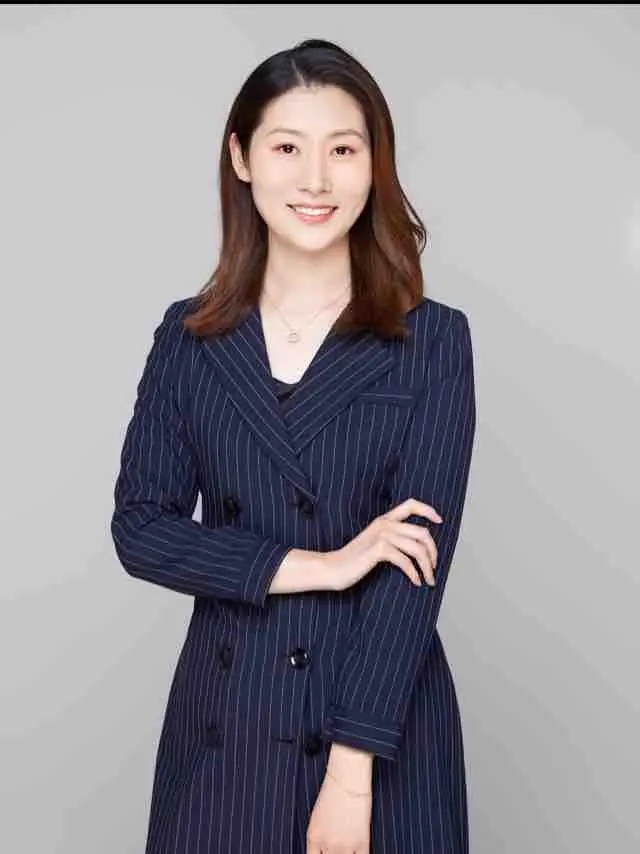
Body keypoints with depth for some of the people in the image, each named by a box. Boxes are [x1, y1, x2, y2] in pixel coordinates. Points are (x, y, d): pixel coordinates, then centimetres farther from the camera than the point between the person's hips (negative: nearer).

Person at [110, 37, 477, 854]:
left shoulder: (433, 341, -6)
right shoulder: (189, 336, 1)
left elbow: (416, 566, -11)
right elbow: (139, 526, -4)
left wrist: (351, 768, -16)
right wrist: (318, 565, -15)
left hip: (384, 721, -2)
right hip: (224, 717, 2)